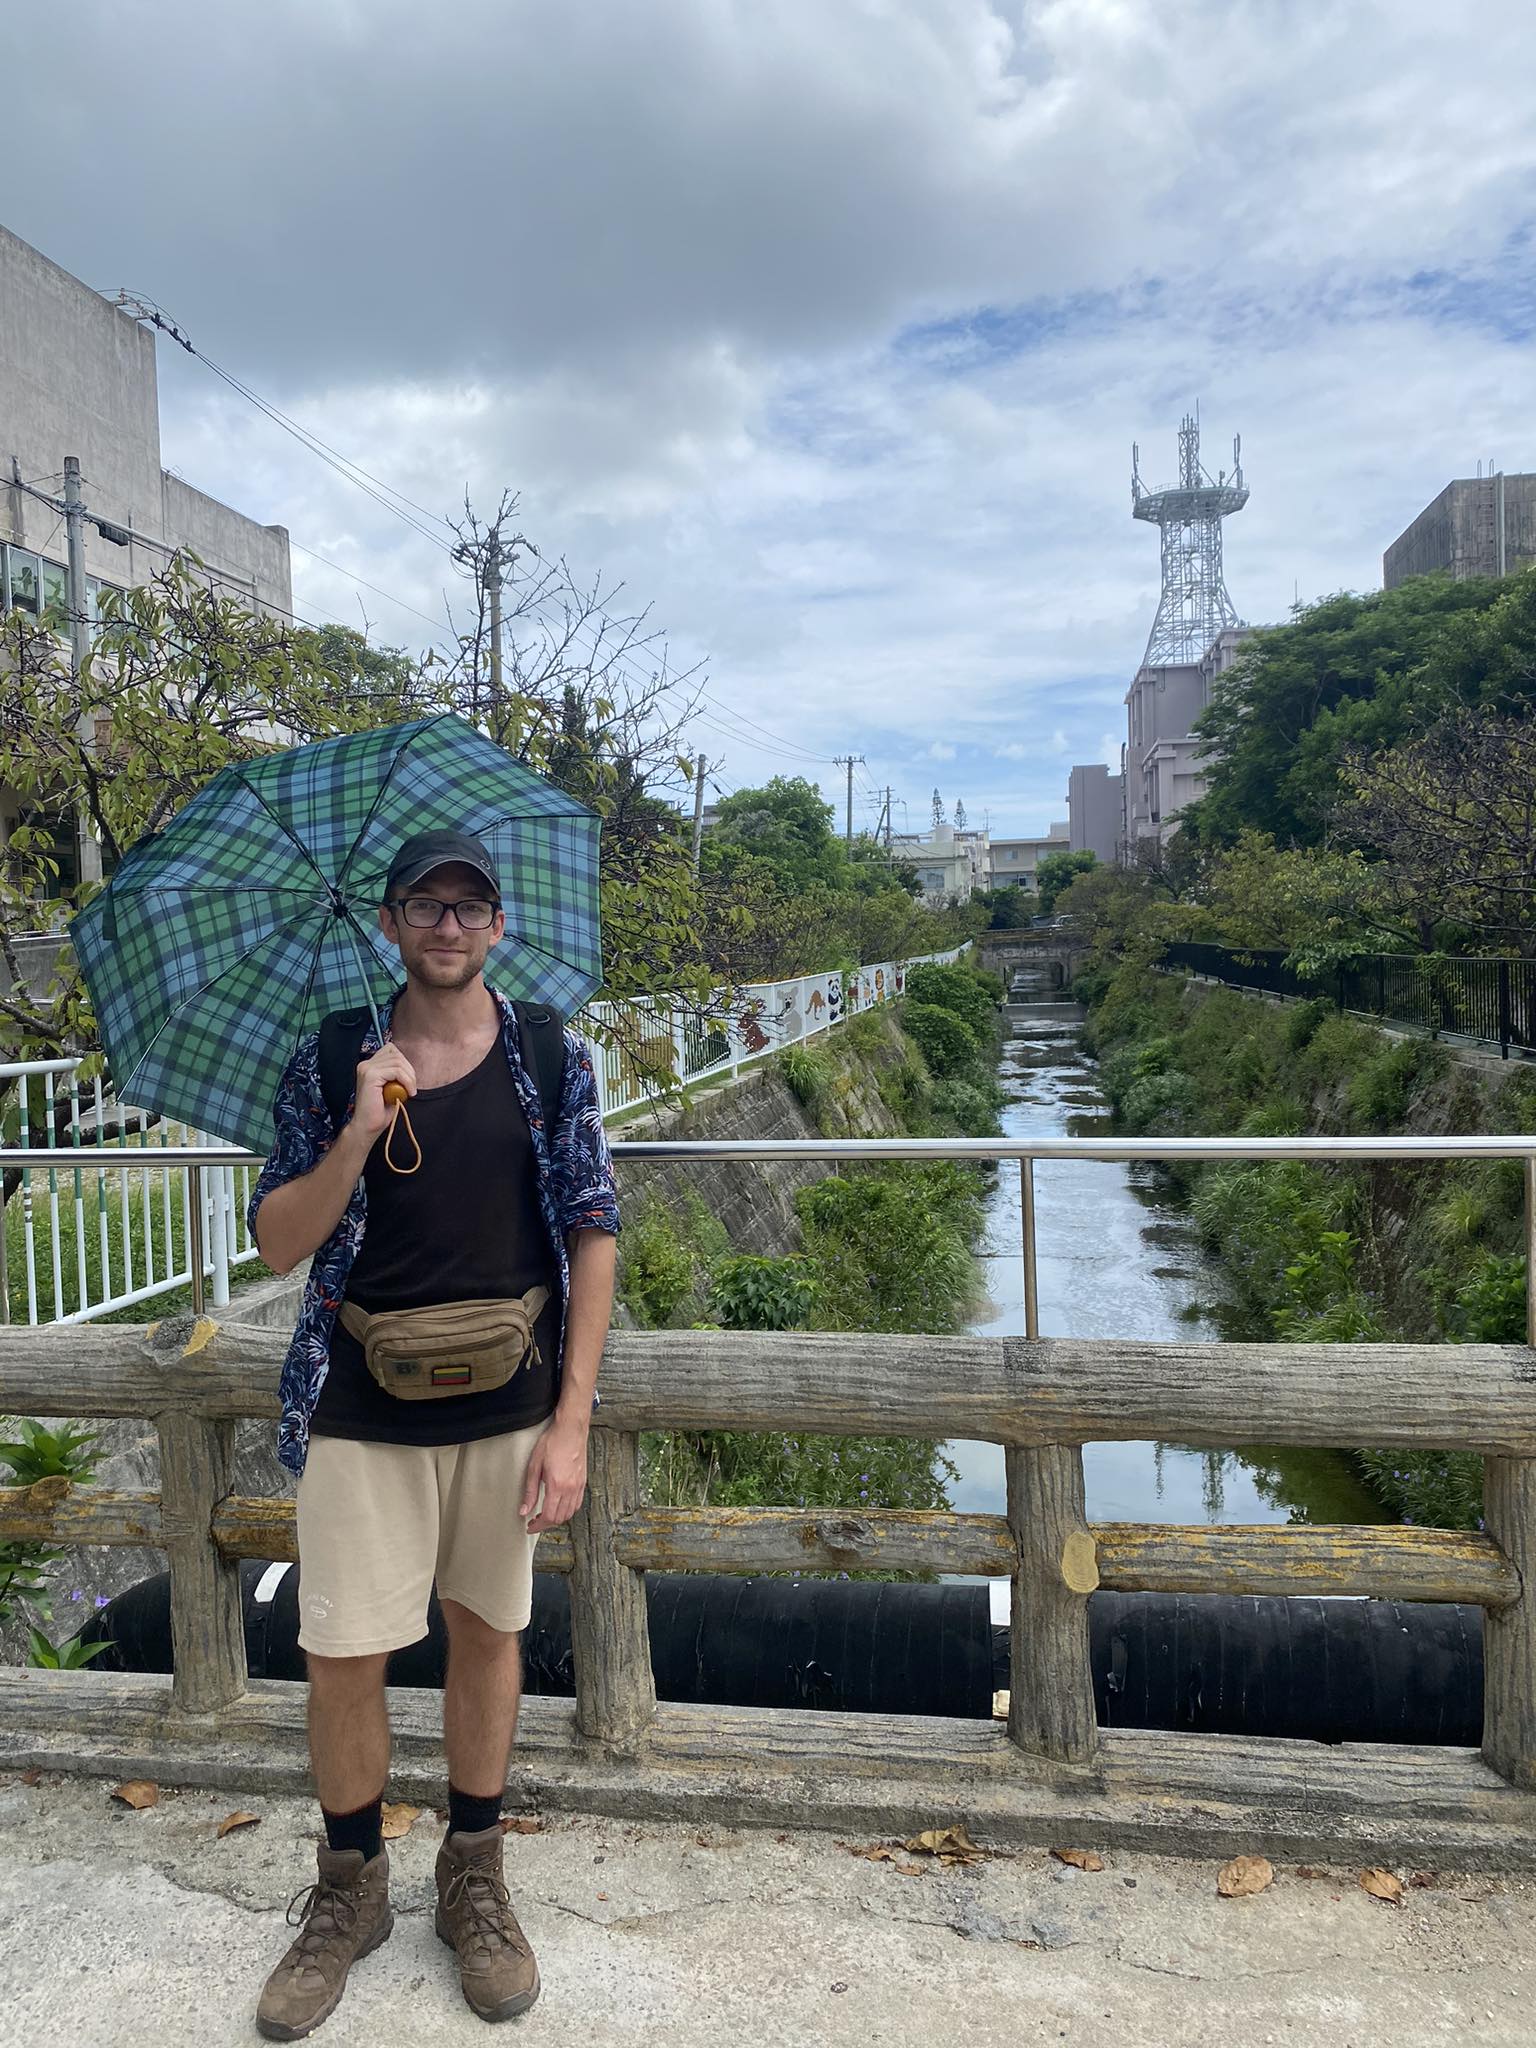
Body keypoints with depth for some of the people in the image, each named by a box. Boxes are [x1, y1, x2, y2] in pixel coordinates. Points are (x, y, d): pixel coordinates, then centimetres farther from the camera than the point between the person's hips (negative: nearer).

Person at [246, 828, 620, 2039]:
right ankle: (351, 1890, 32)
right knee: (344, 1657, 5)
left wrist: (573, 1420, -9)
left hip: (508, 1406, 0)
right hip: (364, 1413, 0)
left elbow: (593, 1235, -3)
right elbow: (278, 1245, -1)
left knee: (488, 1630, 13)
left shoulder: (553, 1060, -2)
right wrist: (358, 1137, -19)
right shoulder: (331, 1062, -1)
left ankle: (475, 1877, 35)